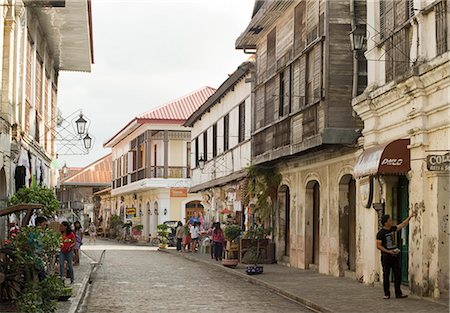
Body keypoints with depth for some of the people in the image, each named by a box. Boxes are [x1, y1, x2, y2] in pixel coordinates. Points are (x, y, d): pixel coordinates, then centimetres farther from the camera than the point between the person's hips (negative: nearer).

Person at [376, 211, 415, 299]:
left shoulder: (392, 229, 9)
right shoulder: (381, 233, -10)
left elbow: (402, 225, 22)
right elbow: (378, 245, -13)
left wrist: (409, 217, 20)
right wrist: (388, 251, -19)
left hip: (395, 256, 6)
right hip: (386, 256, -6)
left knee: (398, 274, 4)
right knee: (386, 275, 0)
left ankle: (398, 293, 10)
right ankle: (387, 294, 8)